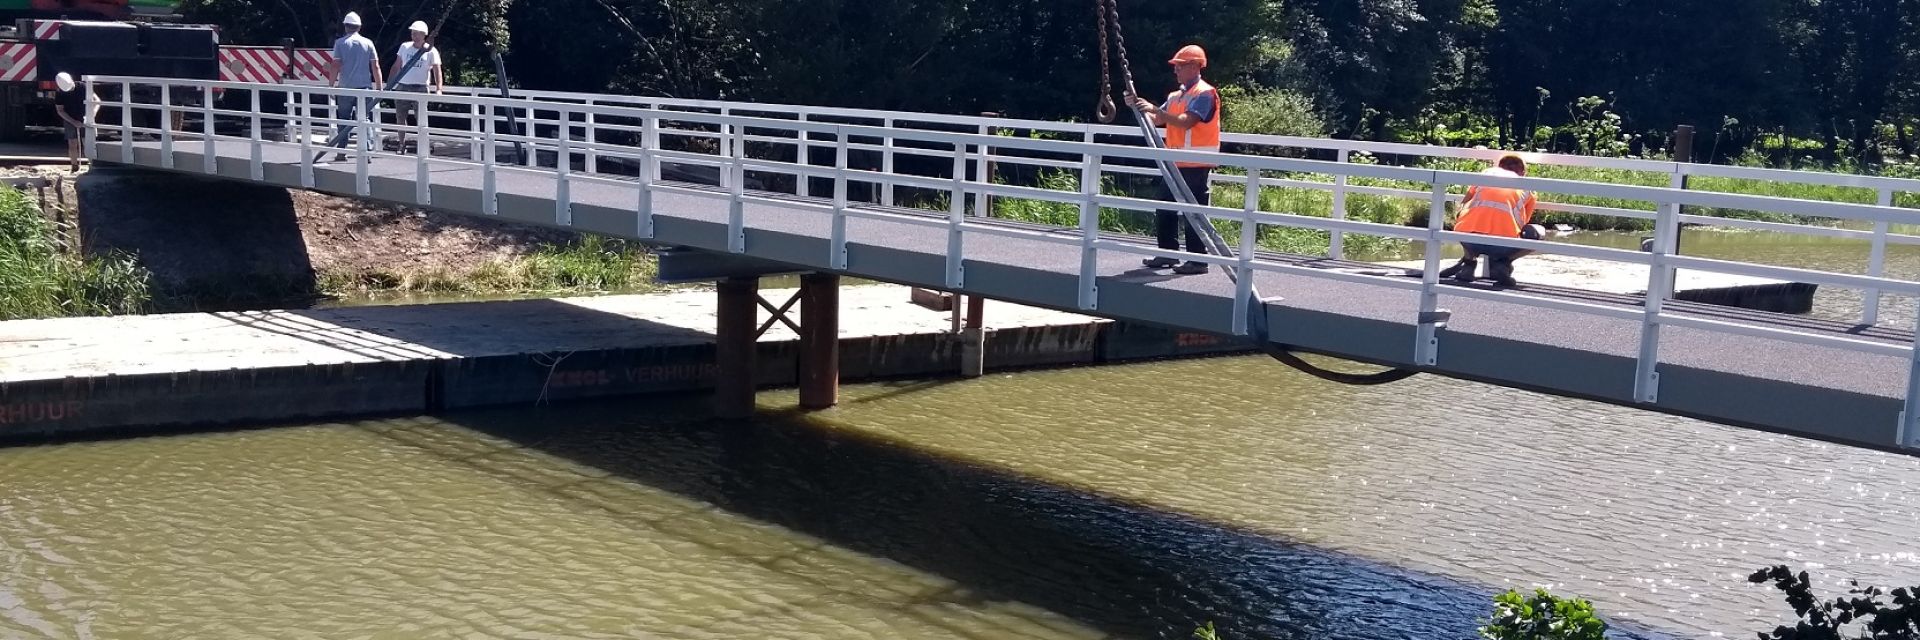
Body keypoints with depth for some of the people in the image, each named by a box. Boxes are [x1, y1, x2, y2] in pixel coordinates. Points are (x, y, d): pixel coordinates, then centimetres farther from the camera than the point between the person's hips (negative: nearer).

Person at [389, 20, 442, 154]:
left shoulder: (431, 51, -1)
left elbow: (437, 71, -6)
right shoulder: (404, 47, 9)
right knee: (400, 118, 7)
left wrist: (439, 88, -19)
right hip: (402, 87, 4)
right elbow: (396, 67, 14)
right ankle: (402, 145, 19)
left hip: (420, 88, -4)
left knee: (421, 119, -8)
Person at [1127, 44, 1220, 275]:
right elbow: (1156, 120, 14)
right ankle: (1168, 253, 20)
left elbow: (1185, 122, -23)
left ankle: (1198, 260, -4)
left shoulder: (1204, 93, -10)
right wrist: (1139, 107, -2)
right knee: (1165, 210, 11)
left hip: (1196, 165, -9)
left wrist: (1155, 109, -25)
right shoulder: (1176, 95, 18)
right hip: (1176, 163, 9)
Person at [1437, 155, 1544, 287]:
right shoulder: (1527, 189, 25)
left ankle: (1469, 261, 17)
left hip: (1468, 240, 2)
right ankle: (1502, 262, 6)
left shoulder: (1488, 172, 28)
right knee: (1537, 234, 27)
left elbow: (1464, 205, 31)